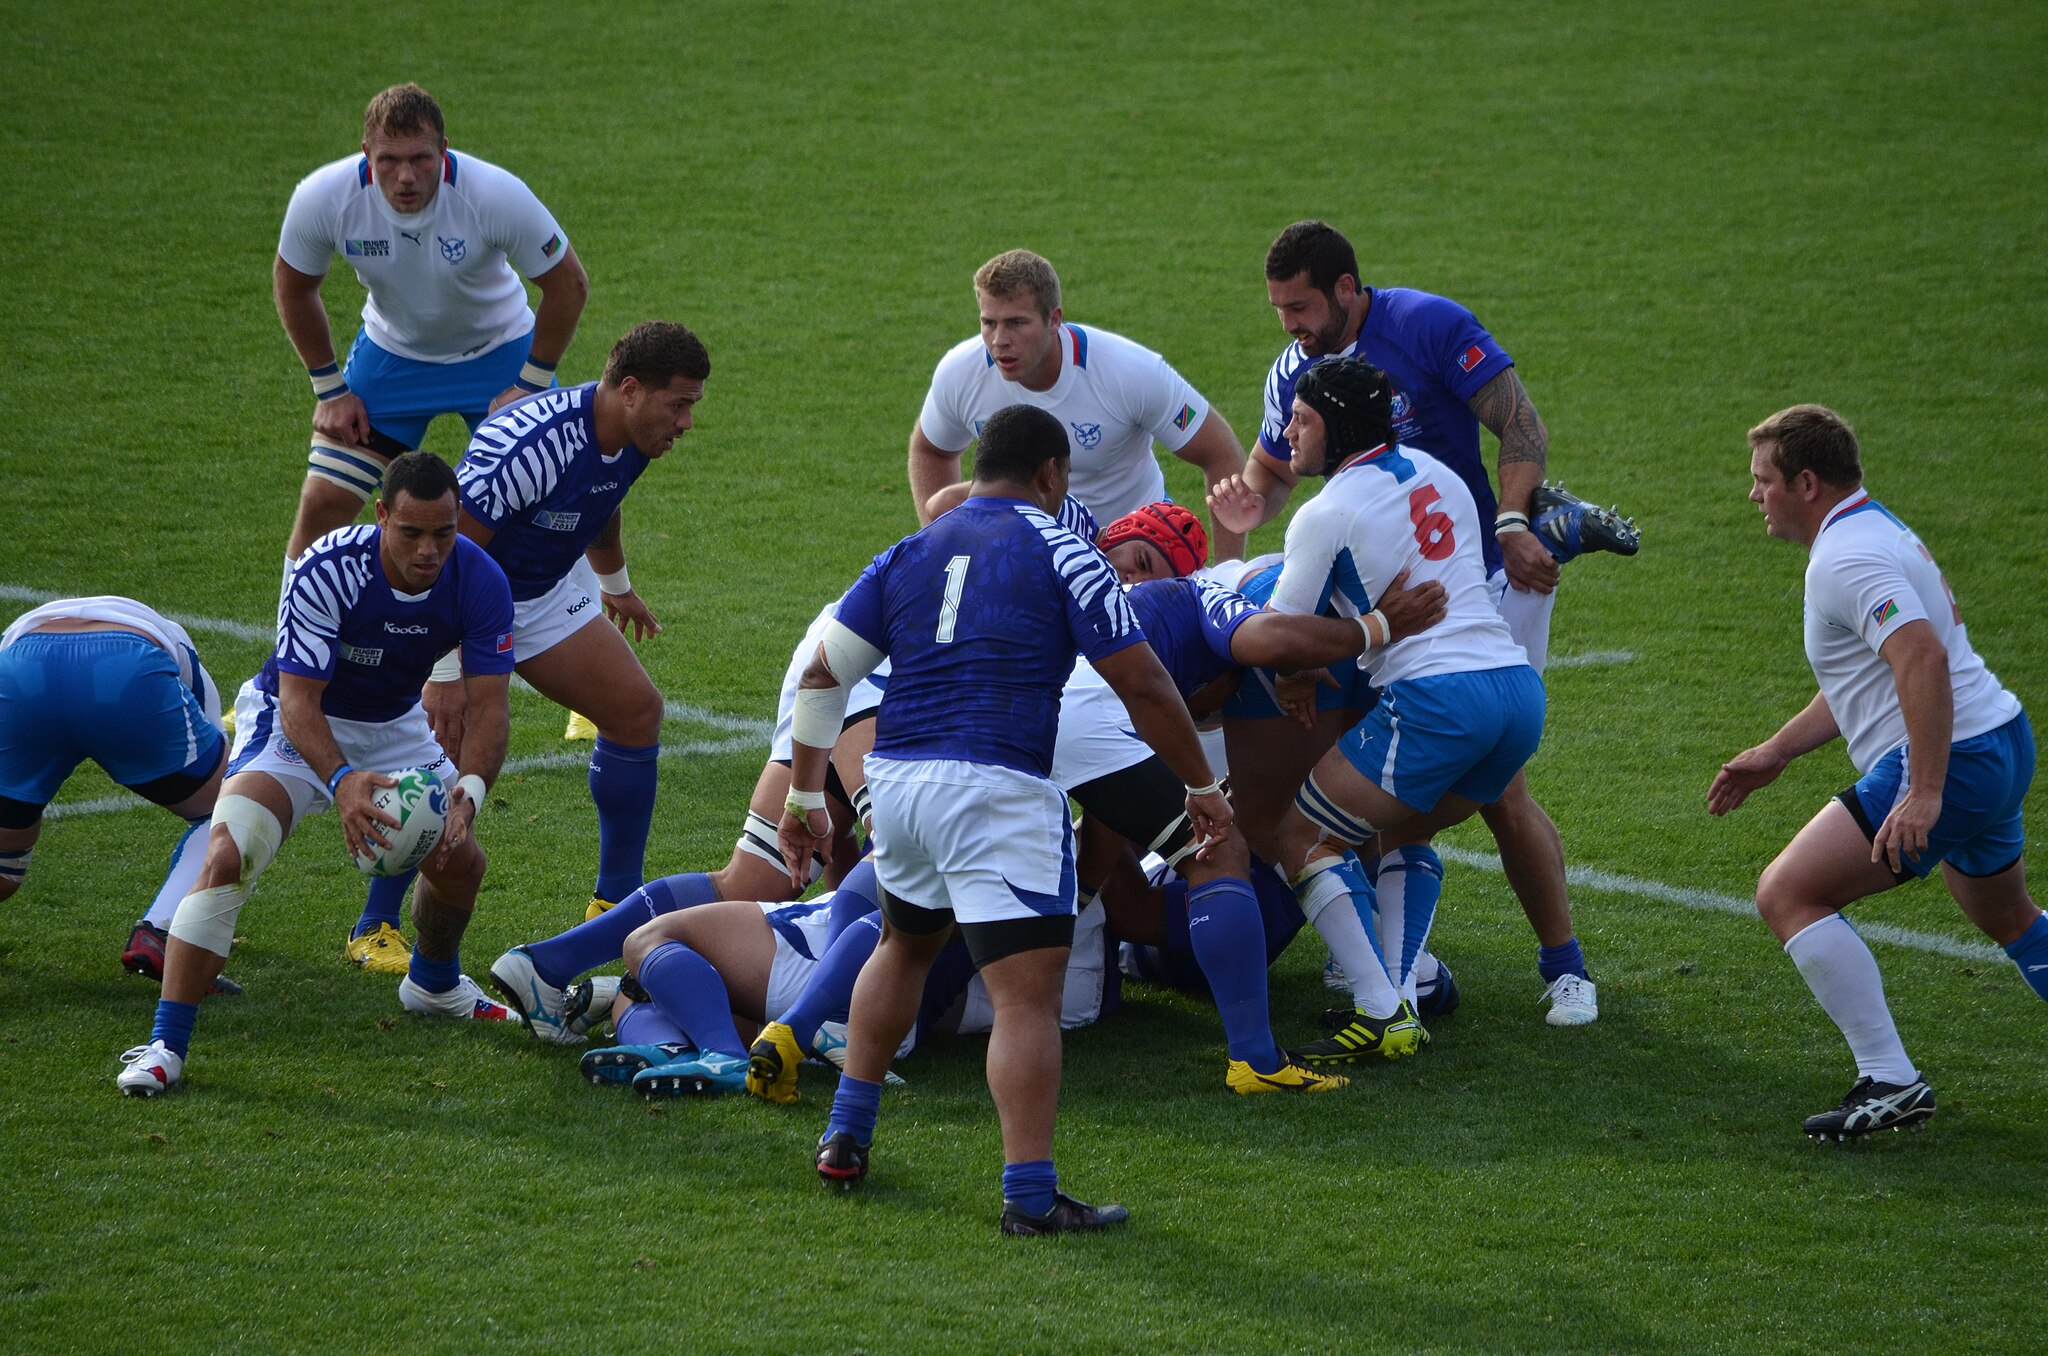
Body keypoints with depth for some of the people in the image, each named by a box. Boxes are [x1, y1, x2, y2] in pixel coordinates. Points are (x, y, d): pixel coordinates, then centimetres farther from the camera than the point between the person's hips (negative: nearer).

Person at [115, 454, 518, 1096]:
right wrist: (341, 779, -49)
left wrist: (468, 791, -37)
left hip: (394, 724, 5)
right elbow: (299, 699, -31)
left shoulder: (480, 581, -21)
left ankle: (433, 982, 36)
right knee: (227, 856, -26)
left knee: (461, 859, 1)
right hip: (295, 723, -5)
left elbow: (491, 705, -19)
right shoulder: (326, 571, -33)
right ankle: (166, 1045, -22)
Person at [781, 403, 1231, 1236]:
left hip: (895, 782, 6)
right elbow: (1142, 686, -2)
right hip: (996, 793, -6)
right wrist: (1202, 786, 10)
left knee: (906, 944, 30)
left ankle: (845, 1138, 31)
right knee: (1027, 994, -8)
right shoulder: (1060, 553, 1)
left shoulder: (908, 555, 15)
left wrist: (805, 795, 18)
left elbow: (822, 675, 11)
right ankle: (1029, 1194, -16)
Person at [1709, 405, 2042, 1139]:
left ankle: (1890, 1080, -15)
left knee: (1787, 894, -11)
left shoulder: (1847, 558, -17)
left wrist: (1924, 793, -35)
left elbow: (1924, 659, -31)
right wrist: (1775, 753, 26)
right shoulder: (1877, 528, 16)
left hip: (1952, 763, -11)